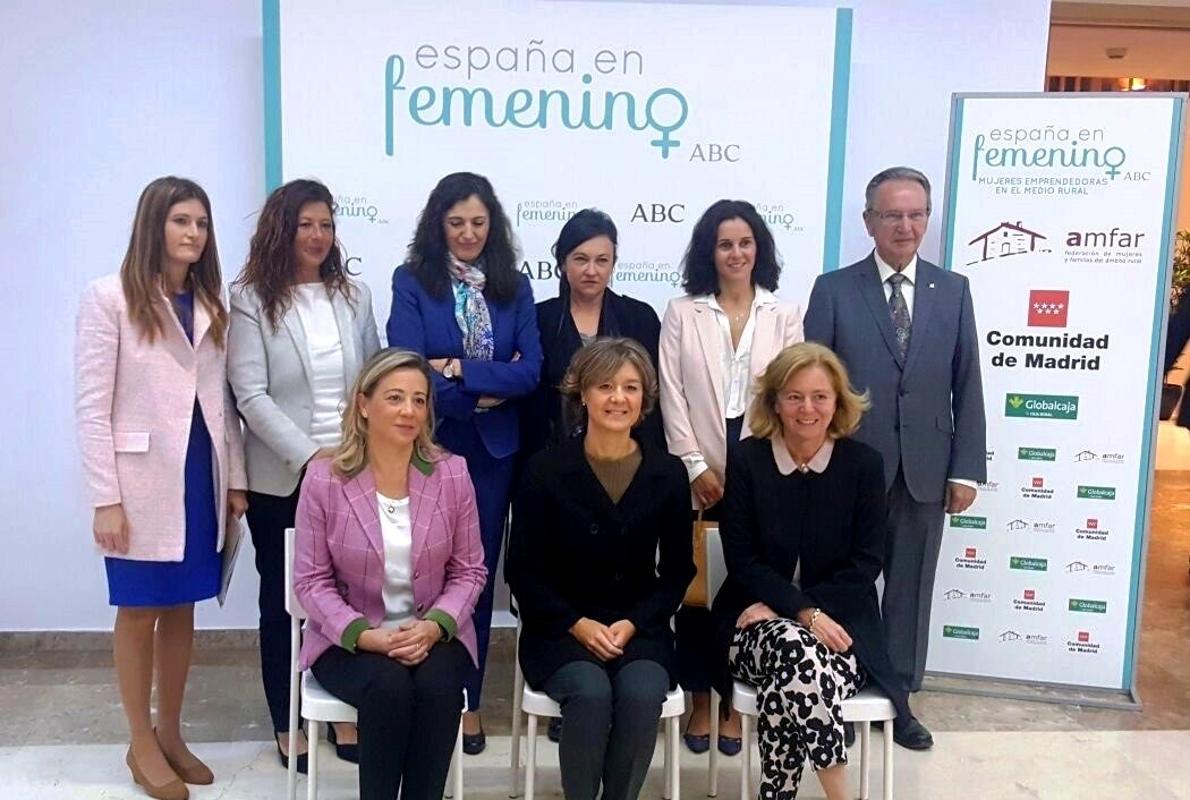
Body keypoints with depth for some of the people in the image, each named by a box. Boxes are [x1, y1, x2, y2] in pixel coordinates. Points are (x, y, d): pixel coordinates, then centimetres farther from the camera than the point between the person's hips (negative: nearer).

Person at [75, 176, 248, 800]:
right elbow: (91, 406, -9)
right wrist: (105, 499, -14)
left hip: (201, 477, 5)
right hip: (143, 480, -5)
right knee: (140, 612, 7)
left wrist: (236, 480, 7)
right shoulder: (108, 297, -5)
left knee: (181, 610, 12)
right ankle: (142, 744, 22)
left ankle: (170, 734, 27)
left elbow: (222, 400, 10)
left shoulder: (211, 303, 11)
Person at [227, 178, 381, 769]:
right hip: (282, 477, -2)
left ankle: (346, 717, 22)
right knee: (283, 600, 10)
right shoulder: (250, 299, -2)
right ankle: (288, 727, 24)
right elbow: (251, 396, -10)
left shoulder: (355, 295, 9)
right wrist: (309, 456, -17)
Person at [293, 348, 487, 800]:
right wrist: (365, 634, -19)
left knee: (437, 688, -29)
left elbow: (469, 570, 1)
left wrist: (434, 626, -17)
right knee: (389, 687, -30)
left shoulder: (452, 474, -3)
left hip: (433, 634, 2)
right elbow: (311, 580, -5)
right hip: (348, 639, -1)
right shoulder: (322, 478, -7)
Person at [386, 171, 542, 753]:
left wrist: (459, 369, -14)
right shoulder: (412, 281, -2)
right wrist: (489, 391, -10)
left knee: (478, 572, 10)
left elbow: (531, 371, -5)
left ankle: (468, 700, 24)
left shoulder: (514, 286, 6)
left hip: (493, 450, 3)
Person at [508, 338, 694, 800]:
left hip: (639, 628, 2)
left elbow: (677, 572, 7)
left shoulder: (668, 473, 2)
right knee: (590, 692, -30)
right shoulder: (545, 470, -4)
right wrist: (579, 624, -13)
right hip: (561, 628, -1)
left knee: (642, 694, -28)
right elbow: (523, 572, -1)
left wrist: (632, 623, -8)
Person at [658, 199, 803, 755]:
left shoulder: (784, 315, 8)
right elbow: (672, 395, -1)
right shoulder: (682, 313, 5)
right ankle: (699, 701, 19)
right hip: (698, 473, 0)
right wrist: (696, 467, -8)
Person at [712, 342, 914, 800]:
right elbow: (742, 562, -5)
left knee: (787, 686, -33)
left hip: (839, 623, 0)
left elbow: (866, 564, -3)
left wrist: (801, 610, -12)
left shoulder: (864, 464, 0)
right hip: (759, 620, 0)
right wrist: (803, 612, -19)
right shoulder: (746, 460, -2)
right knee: (793, 646, -35)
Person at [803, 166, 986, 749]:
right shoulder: (833, 289, -2)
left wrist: (966, 468, -1)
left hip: (925, 470, 2)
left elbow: (967, 386, 4)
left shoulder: (953, 290, 6)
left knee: (910, 588, 12)